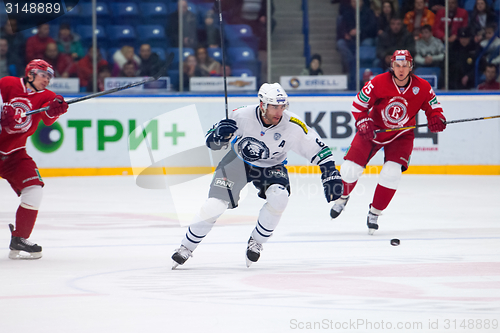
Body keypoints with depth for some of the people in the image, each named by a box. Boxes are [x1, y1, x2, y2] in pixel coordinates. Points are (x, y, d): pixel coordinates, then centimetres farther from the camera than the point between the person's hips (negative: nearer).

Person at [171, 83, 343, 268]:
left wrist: (331, 174, -23)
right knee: (214, 205, -13)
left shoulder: (293, 126, -27)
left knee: (279, 197, -28)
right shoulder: (242, 116, -26)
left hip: (271, 167, 1)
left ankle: (256, 242, -5)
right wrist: (219, 135, -38)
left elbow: (318, 148, -16)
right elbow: (211, 142, -15)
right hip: (238, 160, -1)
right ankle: (187, 246, 8)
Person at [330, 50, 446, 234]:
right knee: (350, 168, -7)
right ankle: (343, 197, 28)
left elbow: (433, 107, 0)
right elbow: (358, 105, -9)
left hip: (401, 135, 0)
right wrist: (363, 123, -24)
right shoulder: (378, 83, -19)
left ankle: (375, 212, 1)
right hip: (374, 129, 0)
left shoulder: (422, 87, -15)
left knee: (391, 173, -20)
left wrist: (436, 119, -22)